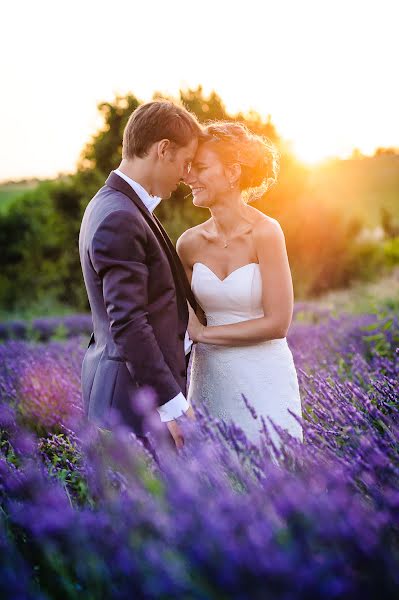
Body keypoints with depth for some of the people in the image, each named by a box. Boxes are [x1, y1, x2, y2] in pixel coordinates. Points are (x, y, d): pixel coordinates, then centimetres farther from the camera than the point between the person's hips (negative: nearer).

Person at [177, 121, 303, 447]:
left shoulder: (265, 232, -13)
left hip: (263, 379, -4)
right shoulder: (190, 243, 0)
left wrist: (202, 333, -11)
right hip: (209, 376, 4)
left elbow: (277, 323, -16)